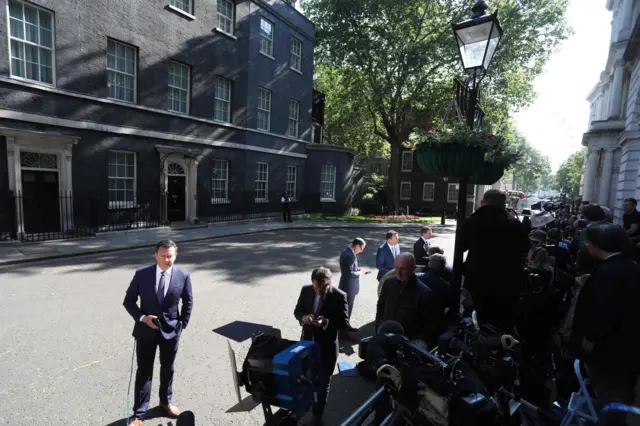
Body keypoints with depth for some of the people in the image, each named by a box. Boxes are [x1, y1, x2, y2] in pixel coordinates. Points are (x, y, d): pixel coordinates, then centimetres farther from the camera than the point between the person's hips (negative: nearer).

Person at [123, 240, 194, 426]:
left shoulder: (183, 275, -12)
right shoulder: (142, 274, -13)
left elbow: (188, 302, 0)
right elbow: (129, 300, -3)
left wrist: (182, 325, -1)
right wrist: (142, 318, -16)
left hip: (171, 330, 1)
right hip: (146, 329, -1)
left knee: (167, 368, 19)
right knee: (144, 371, 9)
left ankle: (165, 401, 42)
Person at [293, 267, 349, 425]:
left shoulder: (339, 296, -21)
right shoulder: (306, 290, -10)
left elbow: (344, 323, -15)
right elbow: (297, 311, 2)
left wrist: (326, 323, -31)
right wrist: (303, 317, -20)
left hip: (327, 347, -3)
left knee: (323, 382, 17)